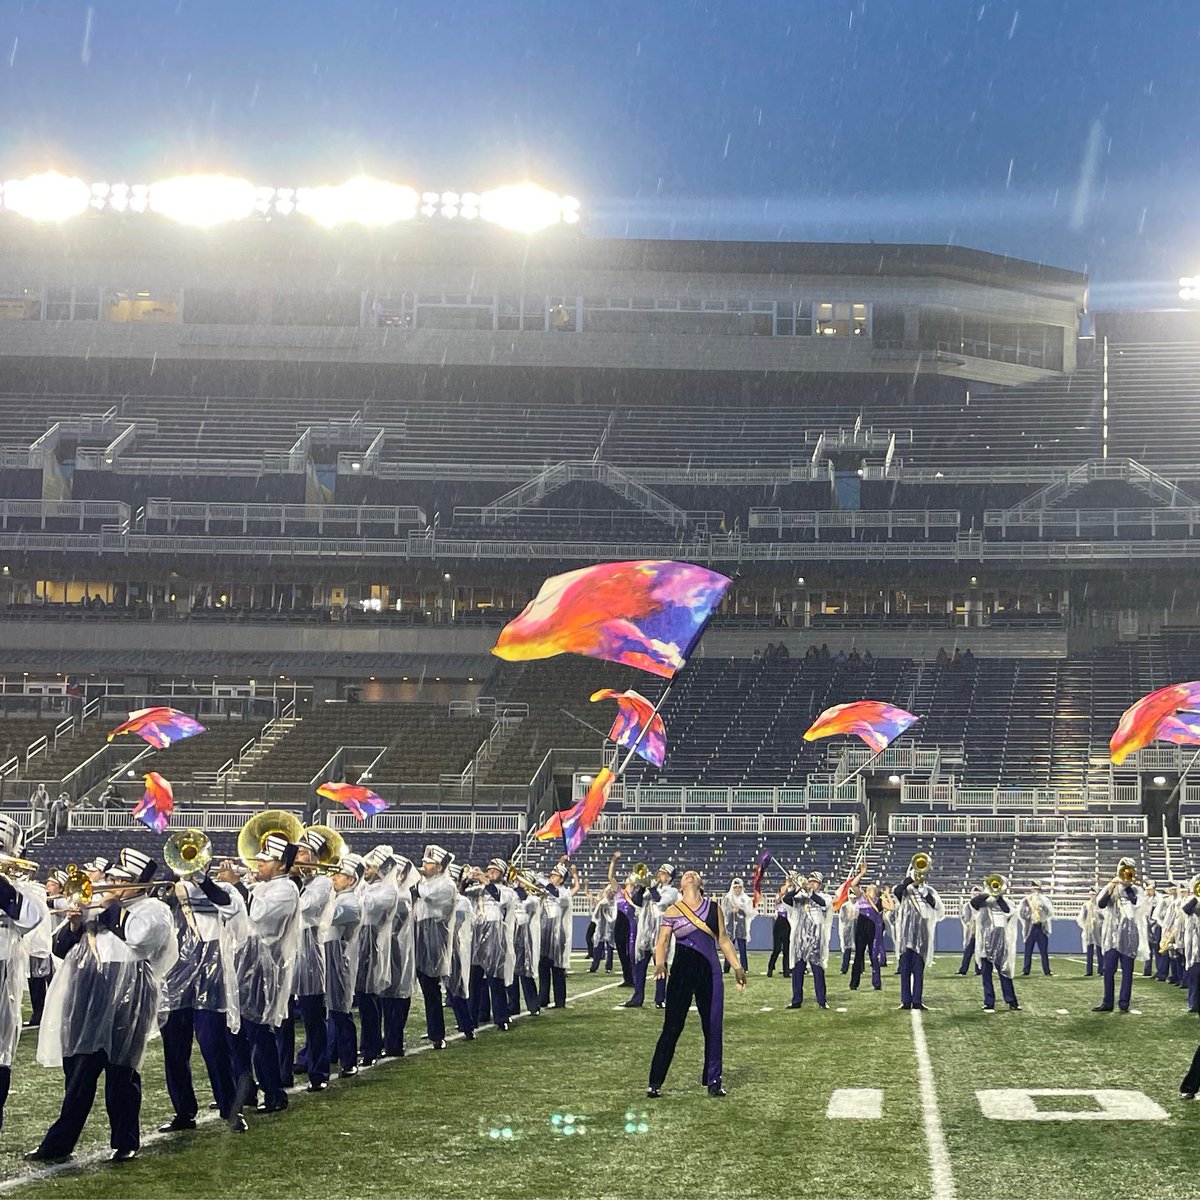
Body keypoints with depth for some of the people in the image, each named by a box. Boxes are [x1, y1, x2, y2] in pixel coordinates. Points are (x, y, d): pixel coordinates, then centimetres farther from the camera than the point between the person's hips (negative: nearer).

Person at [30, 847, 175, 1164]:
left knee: (121, 1075, -1)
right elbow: (60, 948, 19)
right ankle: (59, 1143, 8)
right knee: (77, 1075, 6)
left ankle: (126, 1143, 8)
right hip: (85, 1004, 5)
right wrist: (74, 924, 0)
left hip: (124, 1005, -5)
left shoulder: (154, 910, 4)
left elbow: (137, 934, -18)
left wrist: (112, 906, -6)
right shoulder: (93, 906, 21)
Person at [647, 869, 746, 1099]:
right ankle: (655, 1082, 2)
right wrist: (660, 964, -22)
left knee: (713, 1027, 4)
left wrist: (737, 968, 12)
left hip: (710, 971, 3)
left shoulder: (714, 908, 11)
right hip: (682, 971, -3)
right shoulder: (672, 911, 2)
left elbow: (723, 940, 17)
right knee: (672, 1027, -4)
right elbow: (662, 942, -4)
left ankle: (713, 1081, 14)